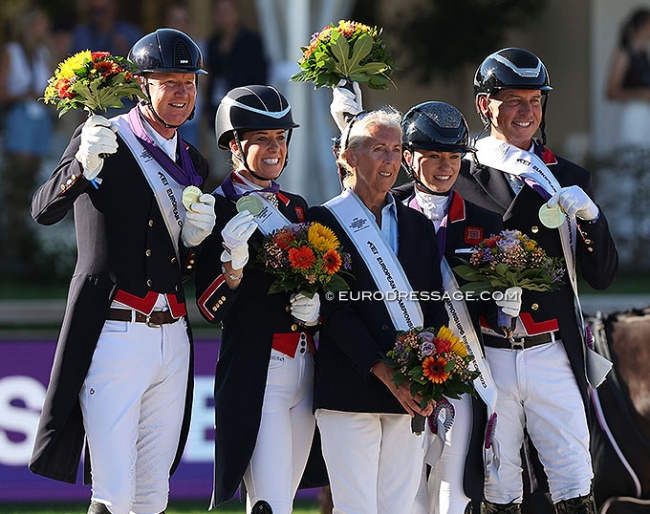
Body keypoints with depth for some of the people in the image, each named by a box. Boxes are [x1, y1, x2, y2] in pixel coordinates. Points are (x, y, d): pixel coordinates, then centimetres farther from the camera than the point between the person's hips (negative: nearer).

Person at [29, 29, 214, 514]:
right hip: (114, 335, -6)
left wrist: (195, 241, -2)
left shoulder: (194, 164, 16)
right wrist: (83, 168, -34)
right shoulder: (103, 139, -2)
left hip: (172, 340, 6)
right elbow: (44, 211, -16)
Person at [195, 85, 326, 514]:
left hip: (306, 369, 7)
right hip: (255, 375, -7)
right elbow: (211, 310, -11)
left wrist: (316, 308, -1)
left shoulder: (296, 207, 15)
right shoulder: (217, 209, -6)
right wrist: (233, 263, -28)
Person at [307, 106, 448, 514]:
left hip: (411, 394, 5)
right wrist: (384, 372, -16)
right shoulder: (326, 220, 1)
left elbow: (435, 307, 12)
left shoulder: (417, 224, 17)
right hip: (350, 390, -5)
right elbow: (334, 309, -7)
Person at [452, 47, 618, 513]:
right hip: (487, 358, -2)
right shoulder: (461, 178, 4)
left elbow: (603, 276, 11)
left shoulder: (569, 179, 13)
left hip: (554, 355, 2)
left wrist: (589, 217, -6)